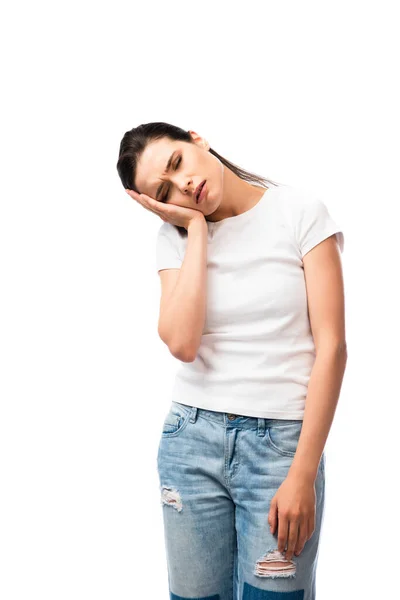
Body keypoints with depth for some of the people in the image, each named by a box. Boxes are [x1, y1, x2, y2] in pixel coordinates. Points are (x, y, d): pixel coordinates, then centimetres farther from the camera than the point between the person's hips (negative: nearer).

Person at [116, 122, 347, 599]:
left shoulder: (301, 213, -4)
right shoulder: (176, 237, 4)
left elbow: (331, 347, -7)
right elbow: (182, 344, -14)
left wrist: (303, 474, -11)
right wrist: (197, 227, -9)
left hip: (282, 441, -2)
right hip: (192, 441, 3)